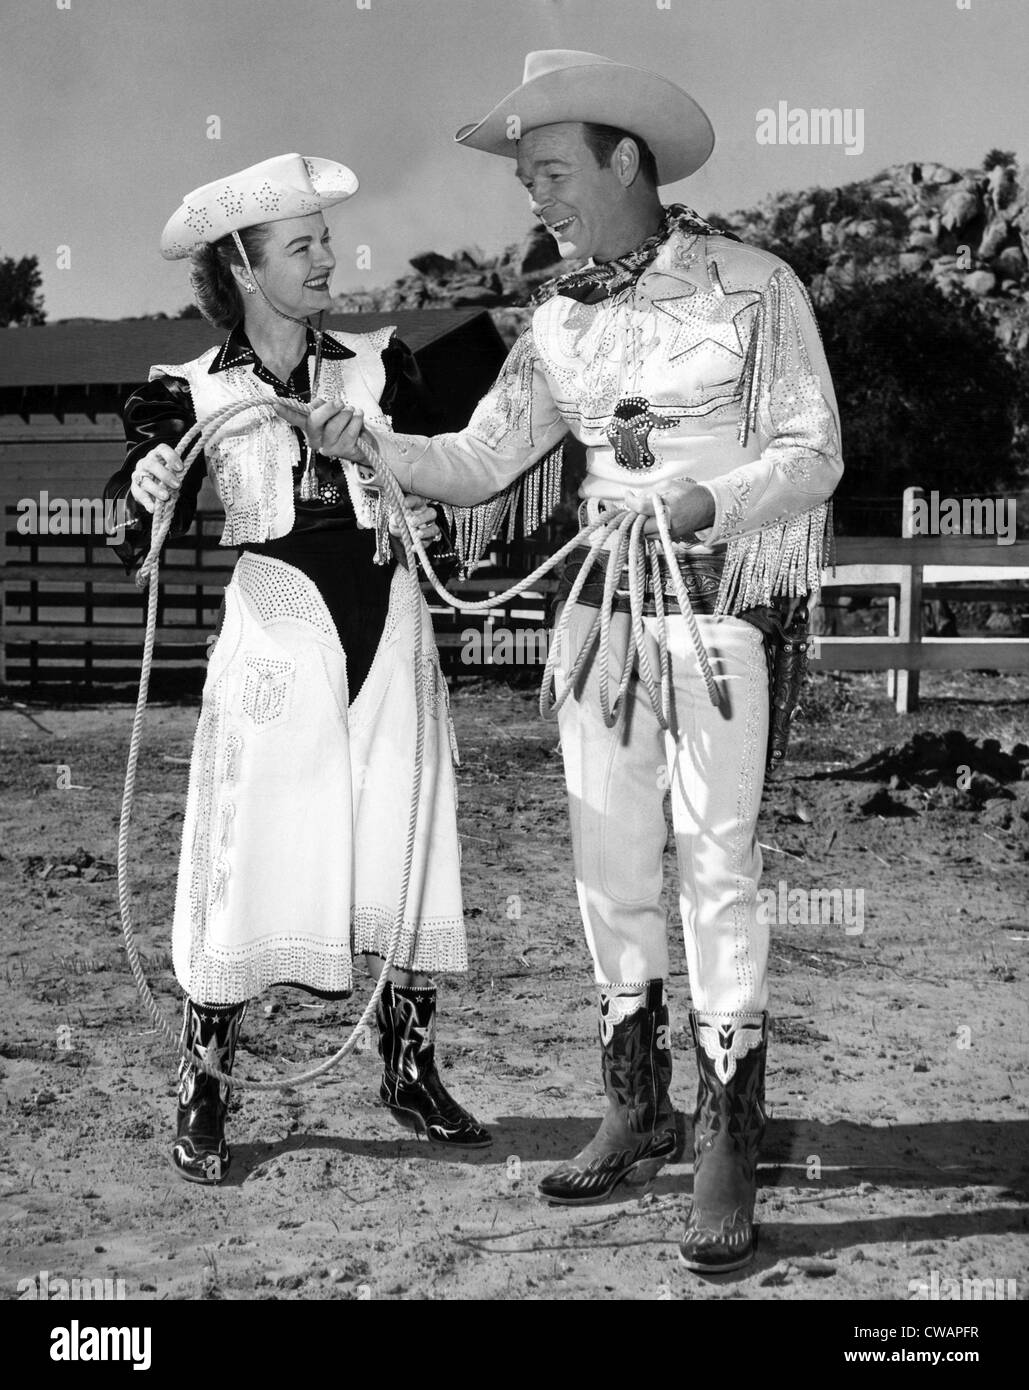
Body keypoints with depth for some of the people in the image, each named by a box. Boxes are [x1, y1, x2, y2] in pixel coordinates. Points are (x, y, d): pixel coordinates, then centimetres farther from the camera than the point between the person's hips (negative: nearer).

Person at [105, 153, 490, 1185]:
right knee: (253, 859, -3)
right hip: (276, 633, -3)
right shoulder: (192, 394, -1)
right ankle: (201, 1099, 9)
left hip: (389, 629, 3)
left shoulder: (377, 364, 6)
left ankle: (411, 1071, 22)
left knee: (409, 853, 7)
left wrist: (428, 519, -5)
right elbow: (141, 553, -5)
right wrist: (147, 494, -24)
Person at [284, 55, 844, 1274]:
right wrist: (370, 445, -7)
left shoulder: (751, 289, -5)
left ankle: (729, 1150, 1)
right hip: (600, 608, 5)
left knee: (716, 870, -6)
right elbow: (480, 463, 9)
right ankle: (639, 1113, 23)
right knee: (609, 867, 9)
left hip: (720, 607, -5)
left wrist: (707, 503, -24)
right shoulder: (559, 324, 9)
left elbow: (813, 454, -7)